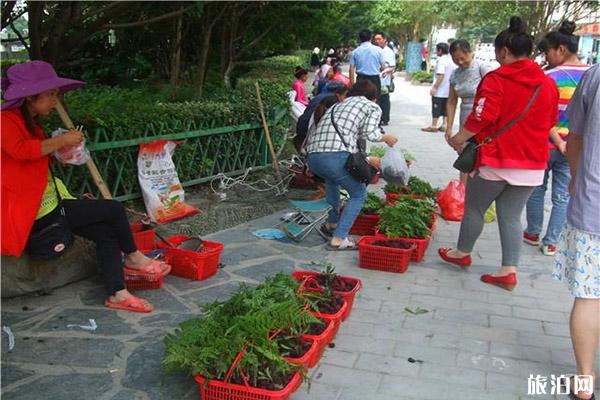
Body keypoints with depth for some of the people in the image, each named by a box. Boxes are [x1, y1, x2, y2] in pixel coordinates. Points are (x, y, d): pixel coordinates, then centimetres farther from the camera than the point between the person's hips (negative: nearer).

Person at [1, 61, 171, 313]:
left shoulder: (29, 123, 17)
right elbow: (20, 150, -33)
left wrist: (61, 151, 5)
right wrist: (61, 140, -23)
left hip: (48, 204, 10)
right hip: (37, 212, -10)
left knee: (105, 232, -2)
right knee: (113, 209, -11)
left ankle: (118, 295, 0)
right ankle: (133, 258, 14)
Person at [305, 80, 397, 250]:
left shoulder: (338, 105, 35)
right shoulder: (373, 107, 17)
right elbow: (370, 133, -3)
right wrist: (386, 137, 20)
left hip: (312, 156, 7)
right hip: (336, 155, -7)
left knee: (332, 178, 38)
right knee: (359, 194, 14)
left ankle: (332, 223, 38)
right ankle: (338, 239, 3)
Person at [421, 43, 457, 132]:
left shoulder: (441, 60, -17)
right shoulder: (452, 60, 9)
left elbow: (441, 75, -24)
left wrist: (434, 87, -23)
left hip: (439, 91, -8)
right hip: (448, 90, 8)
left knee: (436, 109, -1)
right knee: (445, 108, 14)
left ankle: (433, 126, 4)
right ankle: (444, 125, 16)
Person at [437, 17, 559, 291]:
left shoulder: (496, 80, -13)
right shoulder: (548, 84, 5)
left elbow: (481, 117, -19)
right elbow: (551, 122, 14)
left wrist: (459, 139, -5)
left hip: (495, 161, -5)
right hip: (533, 165, 5)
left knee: (474, 208, 14)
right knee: (511, 216, 12)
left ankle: (462, 253, 31)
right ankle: (509, 271, 12)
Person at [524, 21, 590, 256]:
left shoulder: (549, 77, -15)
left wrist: (559, 143, -11)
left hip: (546, 144, -3)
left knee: (537, 190, 16)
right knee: (563, 196, 11)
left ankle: (533, 234, 29)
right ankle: (551, 242, 17)